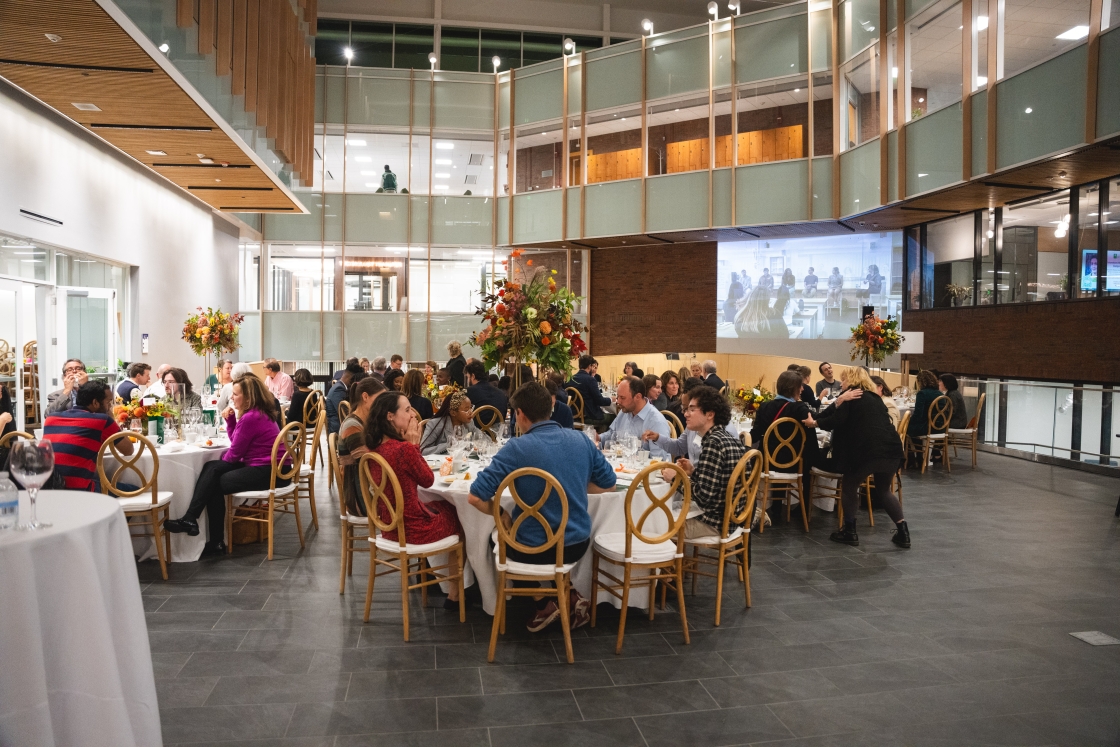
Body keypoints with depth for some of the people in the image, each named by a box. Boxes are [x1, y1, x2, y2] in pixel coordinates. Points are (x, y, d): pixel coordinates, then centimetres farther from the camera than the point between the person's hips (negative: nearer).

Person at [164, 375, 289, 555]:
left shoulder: (250, 418, -18)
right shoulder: (258, 412, 13)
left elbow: (235, 453, -10)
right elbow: (236, 441, 17)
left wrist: (222, 458, 11)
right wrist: (230, 419, 4)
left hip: (268, 472, -10)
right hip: (268, 466, 10)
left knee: (215, 484, 0)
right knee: (211, 468, 6)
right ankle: (190, 519, 3)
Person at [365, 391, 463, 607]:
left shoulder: (375, 448, -2)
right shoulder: (404, 449, -27)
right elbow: (428, 480, -10)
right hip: (413, 527, -8)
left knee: (444, 506, 28)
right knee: (461, 517, 19)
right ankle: (455, 593, 31)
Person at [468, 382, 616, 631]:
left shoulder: (517, 448, -19)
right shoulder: (581, 440, -4)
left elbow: (476, 497, -20)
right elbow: (608, 484, 7)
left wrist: (503, 516, -3)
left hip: (532, 549, -4)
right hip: (577, 544, 4)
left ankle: (545, 603, 20)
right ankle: (568, 595, 21)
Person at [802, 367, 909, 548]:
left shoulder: (850, 395, 9)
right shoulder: (876, 398, 26)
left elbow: (837, 420, -4)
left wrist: (815, 422, 9)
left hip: (867, 450, -6)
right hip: (891, 448, 6)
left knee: (849, 487, 16)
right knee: (883, 490, 26)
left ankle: (850, 532, 14)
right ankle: (903, 532, 17)